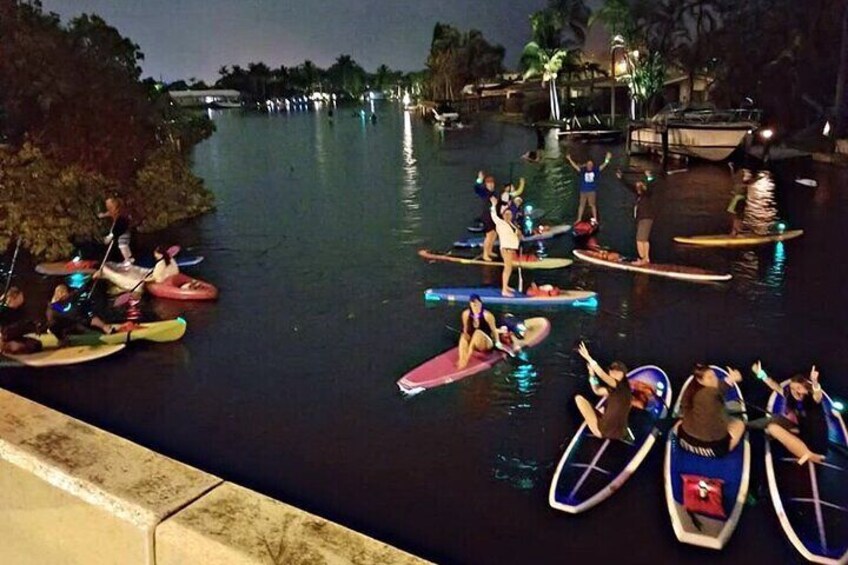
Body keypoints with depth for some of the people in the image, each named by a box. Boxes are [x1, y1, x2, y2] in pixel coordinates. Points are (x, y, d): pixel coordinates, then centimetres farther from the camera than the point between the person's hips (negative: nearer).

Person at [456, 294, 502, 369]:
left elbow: (494, 330, -9)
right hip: (474, 344, 4)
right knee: (463, 336, -26)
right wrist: (466, 338, -3)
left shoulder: (487, 315, -15)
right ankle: (461, 360, -44)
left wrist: (498, 343, -11)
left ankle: (466, 360, -40)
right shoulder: (466, 313, -5)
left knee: (478, 333, -34)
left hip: (487, 343, -4)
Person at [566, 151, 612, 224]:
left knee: (593, 205, 4)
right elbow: (575, 166, -5)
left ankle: (595, 219, 10)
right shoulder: (583, 171, -1)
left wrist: (607, 159, -12)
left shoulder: (595, 171, 1)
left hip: (592, 191, -1)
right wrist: (569, 159, -12)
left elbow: (603, 166, -2)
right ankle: (579, 219, 14)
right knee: (582, 205, 7)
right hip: (583, 191, 1)